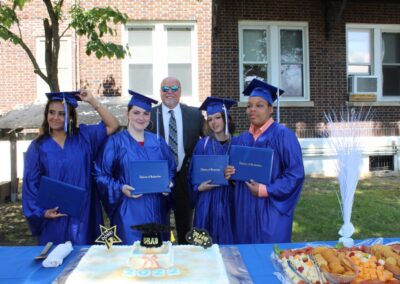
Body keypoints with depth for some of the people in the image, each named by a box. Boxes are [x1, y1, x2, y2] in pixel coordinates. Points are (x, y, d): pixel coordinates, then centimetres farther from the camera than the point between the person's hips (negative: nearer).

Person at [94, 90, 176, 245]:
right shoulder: (115, 142, -2)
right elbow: (101, 174, -4)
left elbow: (171, 169, 14)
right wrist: (120, 188, -18)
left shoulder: (158, 141, 10)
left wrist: (169, 184, -5)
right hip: (128, 211, -4)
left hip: (156, 210, 4)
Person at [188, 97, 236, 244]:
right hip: (207, 201, 0)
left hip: (228, 200, 1)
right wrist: (199, 187, -13)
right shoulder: (203, 144, 0)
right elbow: (193, 174, 3)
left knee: (227, 239, 9)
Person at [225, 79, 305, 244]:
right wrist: (230, 173, -5)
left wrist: (265, 190, -18)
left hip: (271, 210, -6)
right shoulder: (242, 139, 10)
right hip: (245, 210, 6)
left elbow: (296, 173, -14)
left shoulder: (282, 134, -9)